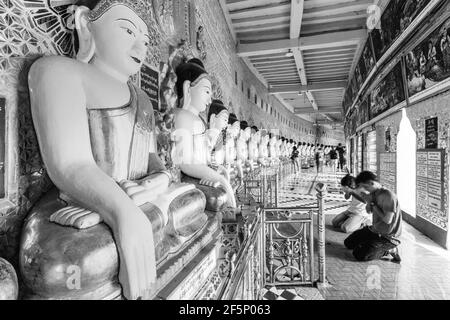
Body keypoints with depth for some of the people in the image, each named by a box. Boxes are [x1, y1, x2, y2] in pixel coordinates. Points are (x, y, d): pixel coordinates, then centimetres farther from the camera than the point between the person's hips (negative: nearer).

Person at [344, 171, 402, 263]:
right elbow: (369, 211, 17)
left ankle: (388, 251, 1)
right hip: (374, 230, 9)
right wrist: (369, 203, -5)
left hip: (388, 237, -9)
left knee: (359, 254, -19)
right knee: (348, 243, 8)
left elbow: (387, 220, -26)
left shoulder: (388, 195, -23)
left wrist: (373, 204, -17)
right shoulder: (374, 194, 2)